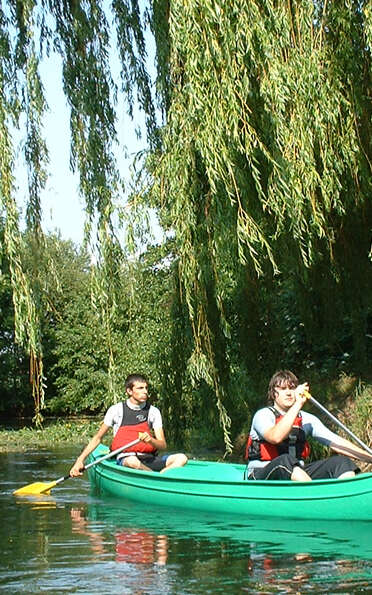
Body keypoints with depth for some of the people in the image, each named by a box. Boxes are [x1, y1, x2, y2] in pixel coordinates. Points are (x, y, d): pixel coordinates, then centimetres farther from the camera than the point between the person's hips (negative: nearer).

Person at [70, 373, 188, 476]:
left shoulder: (153, 411, 8)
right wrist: (80, 460, -1)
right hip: (125, 459, -3)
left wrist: (150, 440, -21)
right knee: (132, 461, -40)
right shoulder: (116, 410, 2)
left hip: (149, 459, 3)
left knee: (181, 458, -22)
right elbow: (98, 438, 9)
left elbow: (163, 445, 2)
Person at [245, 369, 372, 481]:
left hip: (298, 476, 6)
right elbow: (275, 437, -27)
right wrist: (298, 404, -24)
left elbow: (335, 442, 5)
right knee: (285, 461, -37)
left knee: (342, 462, -13)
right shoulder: (263, 415, -4)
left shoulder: (307, 419, 13)